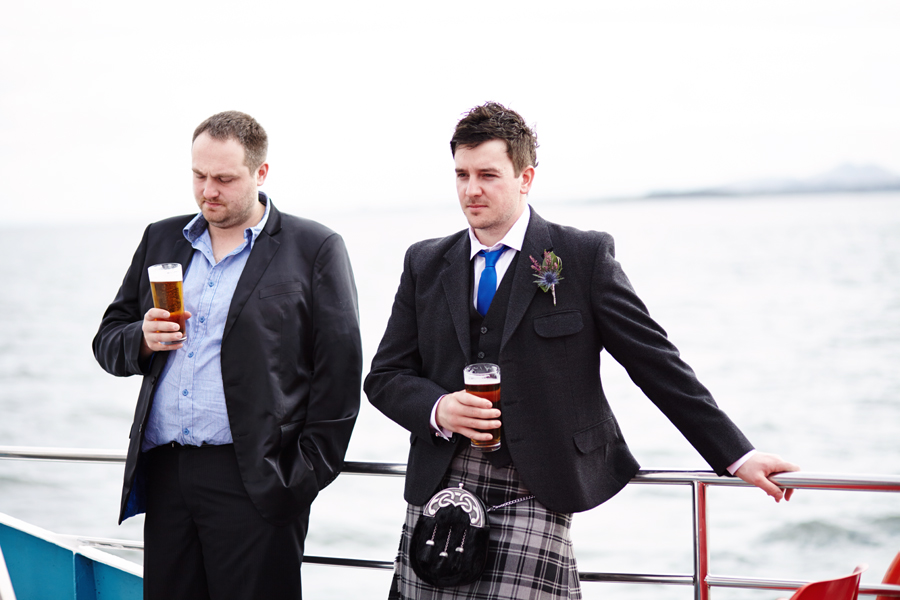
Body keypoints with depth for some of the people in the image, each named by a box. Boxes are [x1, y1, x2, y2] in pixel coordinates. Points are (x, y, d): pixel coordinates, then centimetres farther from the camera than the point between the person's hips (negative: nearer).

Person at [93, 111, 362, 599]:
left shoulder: (314, 249, 1)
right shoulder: (161, 240, 16)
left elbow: (338, 372, -2)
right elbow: (108, 340, 20)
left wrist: (308, 475, -8)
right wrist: (143, 340, -4)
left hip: (254, 481, -4)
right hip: (165, 474, 5)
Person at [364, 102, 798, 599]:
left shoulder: (584, 256, 0)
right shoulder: (426, 264, 12)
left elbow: (656, 362, 0)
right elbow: (385, 376, 13)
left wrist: (737, 456, -2)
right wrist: (438, 410, -9)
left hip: (534, 498, -4)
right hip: (439, 487, 4)